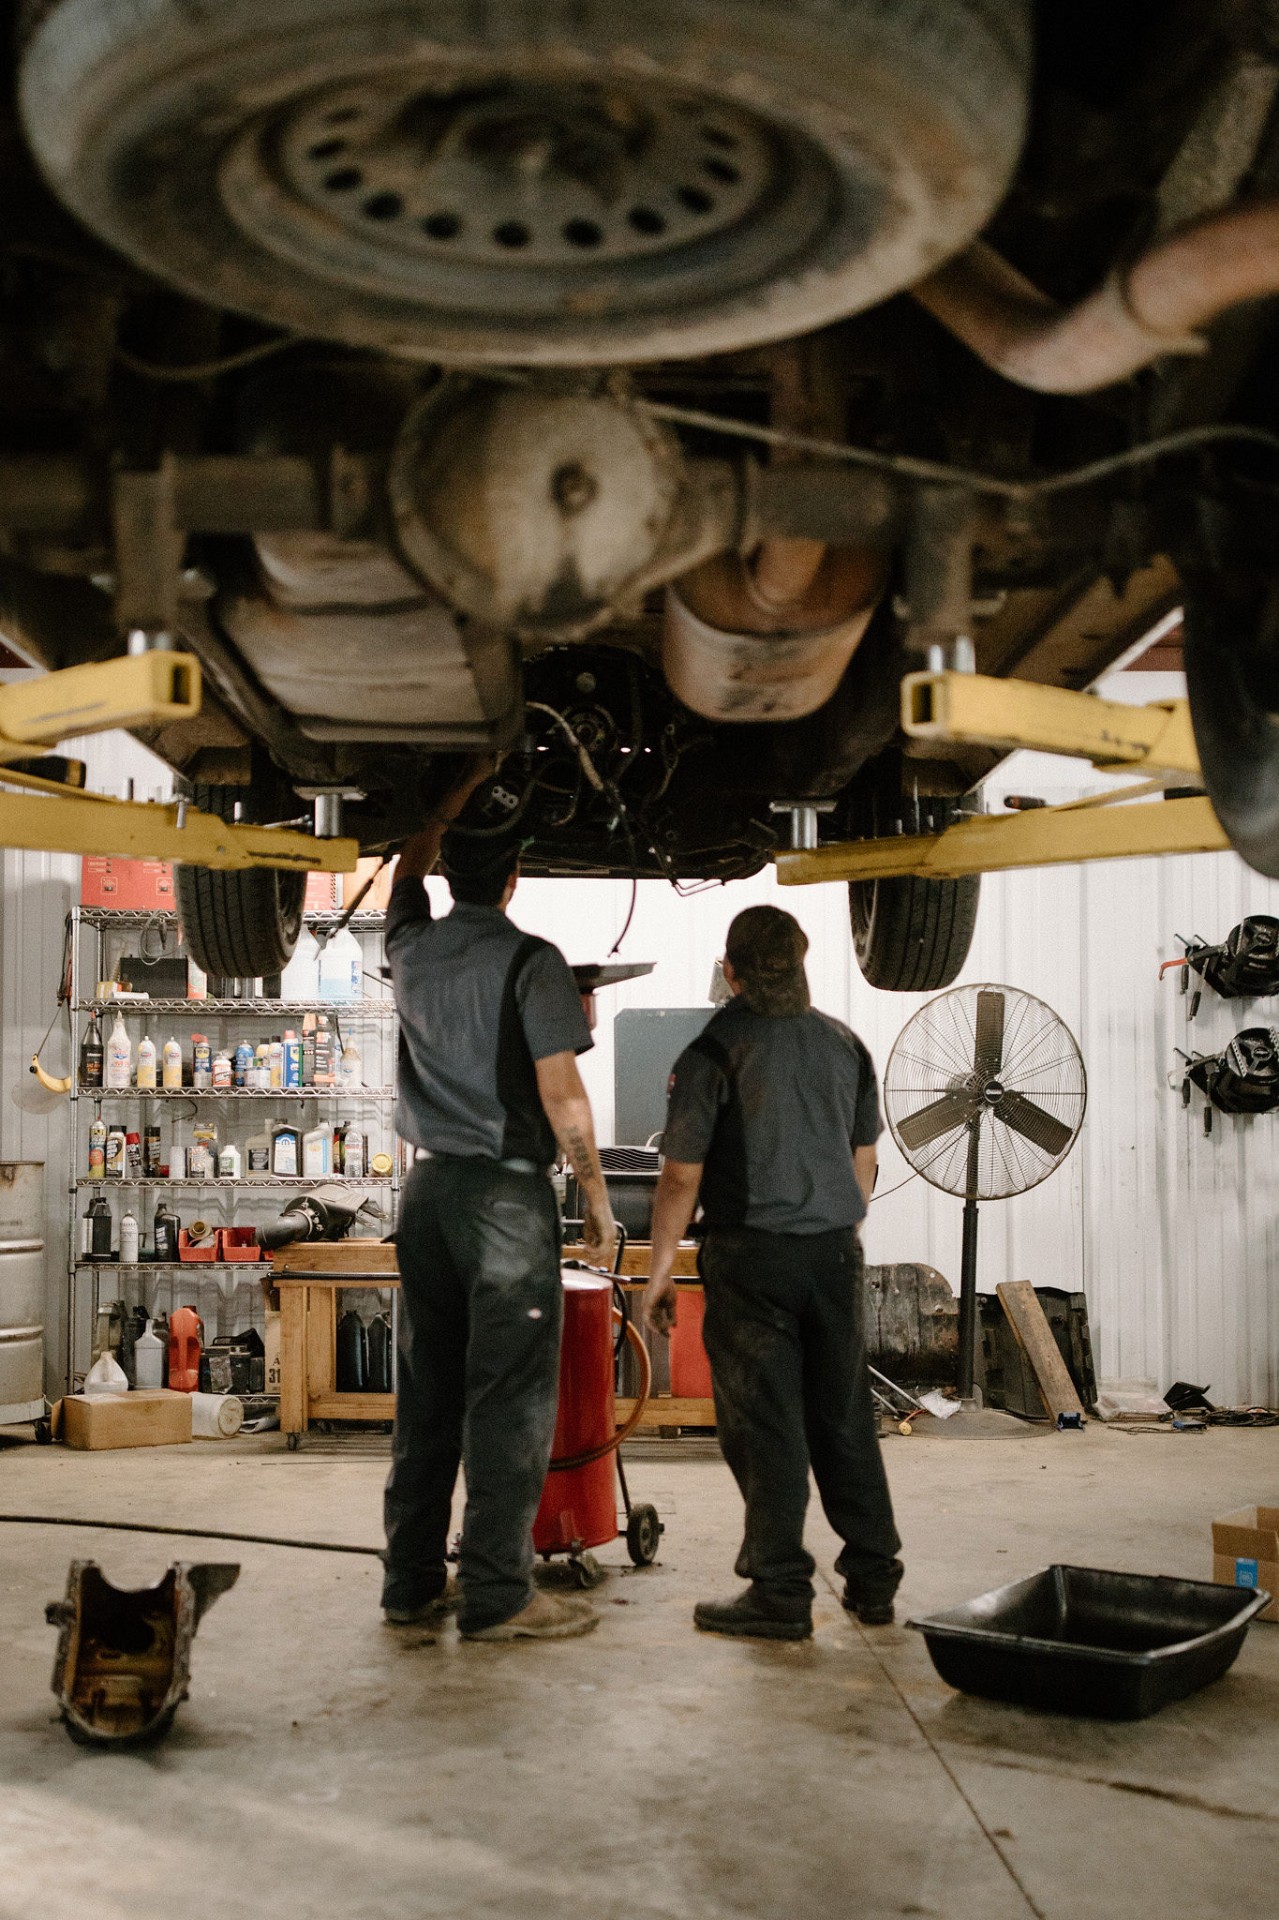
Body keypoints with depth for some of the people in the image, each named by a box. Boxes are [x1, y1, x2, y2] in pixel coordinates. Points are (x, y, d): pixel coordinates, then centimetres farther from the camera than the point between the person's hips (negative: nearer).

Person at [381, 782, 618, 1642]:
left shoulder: (411, 950, 6)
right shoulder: (530, 961, -10)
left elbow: (409, 874, 29)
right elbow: (561, 1093, -12)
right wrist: (598, 1197, -4)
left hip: (430, 1186, 6)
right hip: (507, 1191, -6)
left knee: (427, 1391, 12)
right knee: (511, 1397, -1)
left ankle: (413, 1580, 19)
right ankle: (496, 1593, 3)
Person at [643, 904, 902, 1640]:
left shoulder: (714, 1053, -10)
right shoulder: (846, 1045, 6)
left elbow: (682, 1178, -10)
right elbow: (865, 1165, 13)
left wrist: (661, 1270, 0)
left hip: (751, 1256, -5)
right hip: (836, 1254, 5)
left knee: (766, 1429, 2)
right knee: (845, 1421, 13)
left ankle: (782, 1594, 7)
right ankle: (873, 1581, 21)